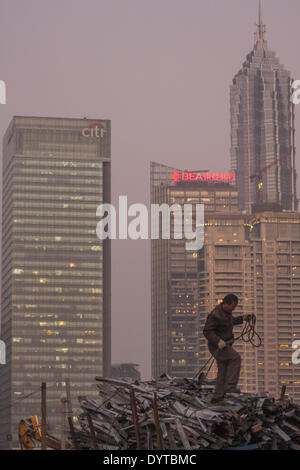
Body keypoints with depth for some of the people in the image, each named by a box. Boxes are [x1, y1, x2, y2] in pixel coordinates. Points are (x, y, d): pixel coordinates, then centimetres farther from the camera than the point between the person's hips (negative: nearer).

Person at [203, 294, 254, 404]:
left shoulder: (226, 311, 6)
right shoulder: (215, 315, -23)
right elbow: (207, 331, -24)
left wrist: (242, 318, 16)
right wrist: (218, 341, -35)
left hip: (224, 344, 9)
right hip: (216, 346, -9)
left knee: (223, 370, 9)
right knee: (235, 357, -22)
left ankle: (217, 396, 15)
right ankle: (230, 386, -23)